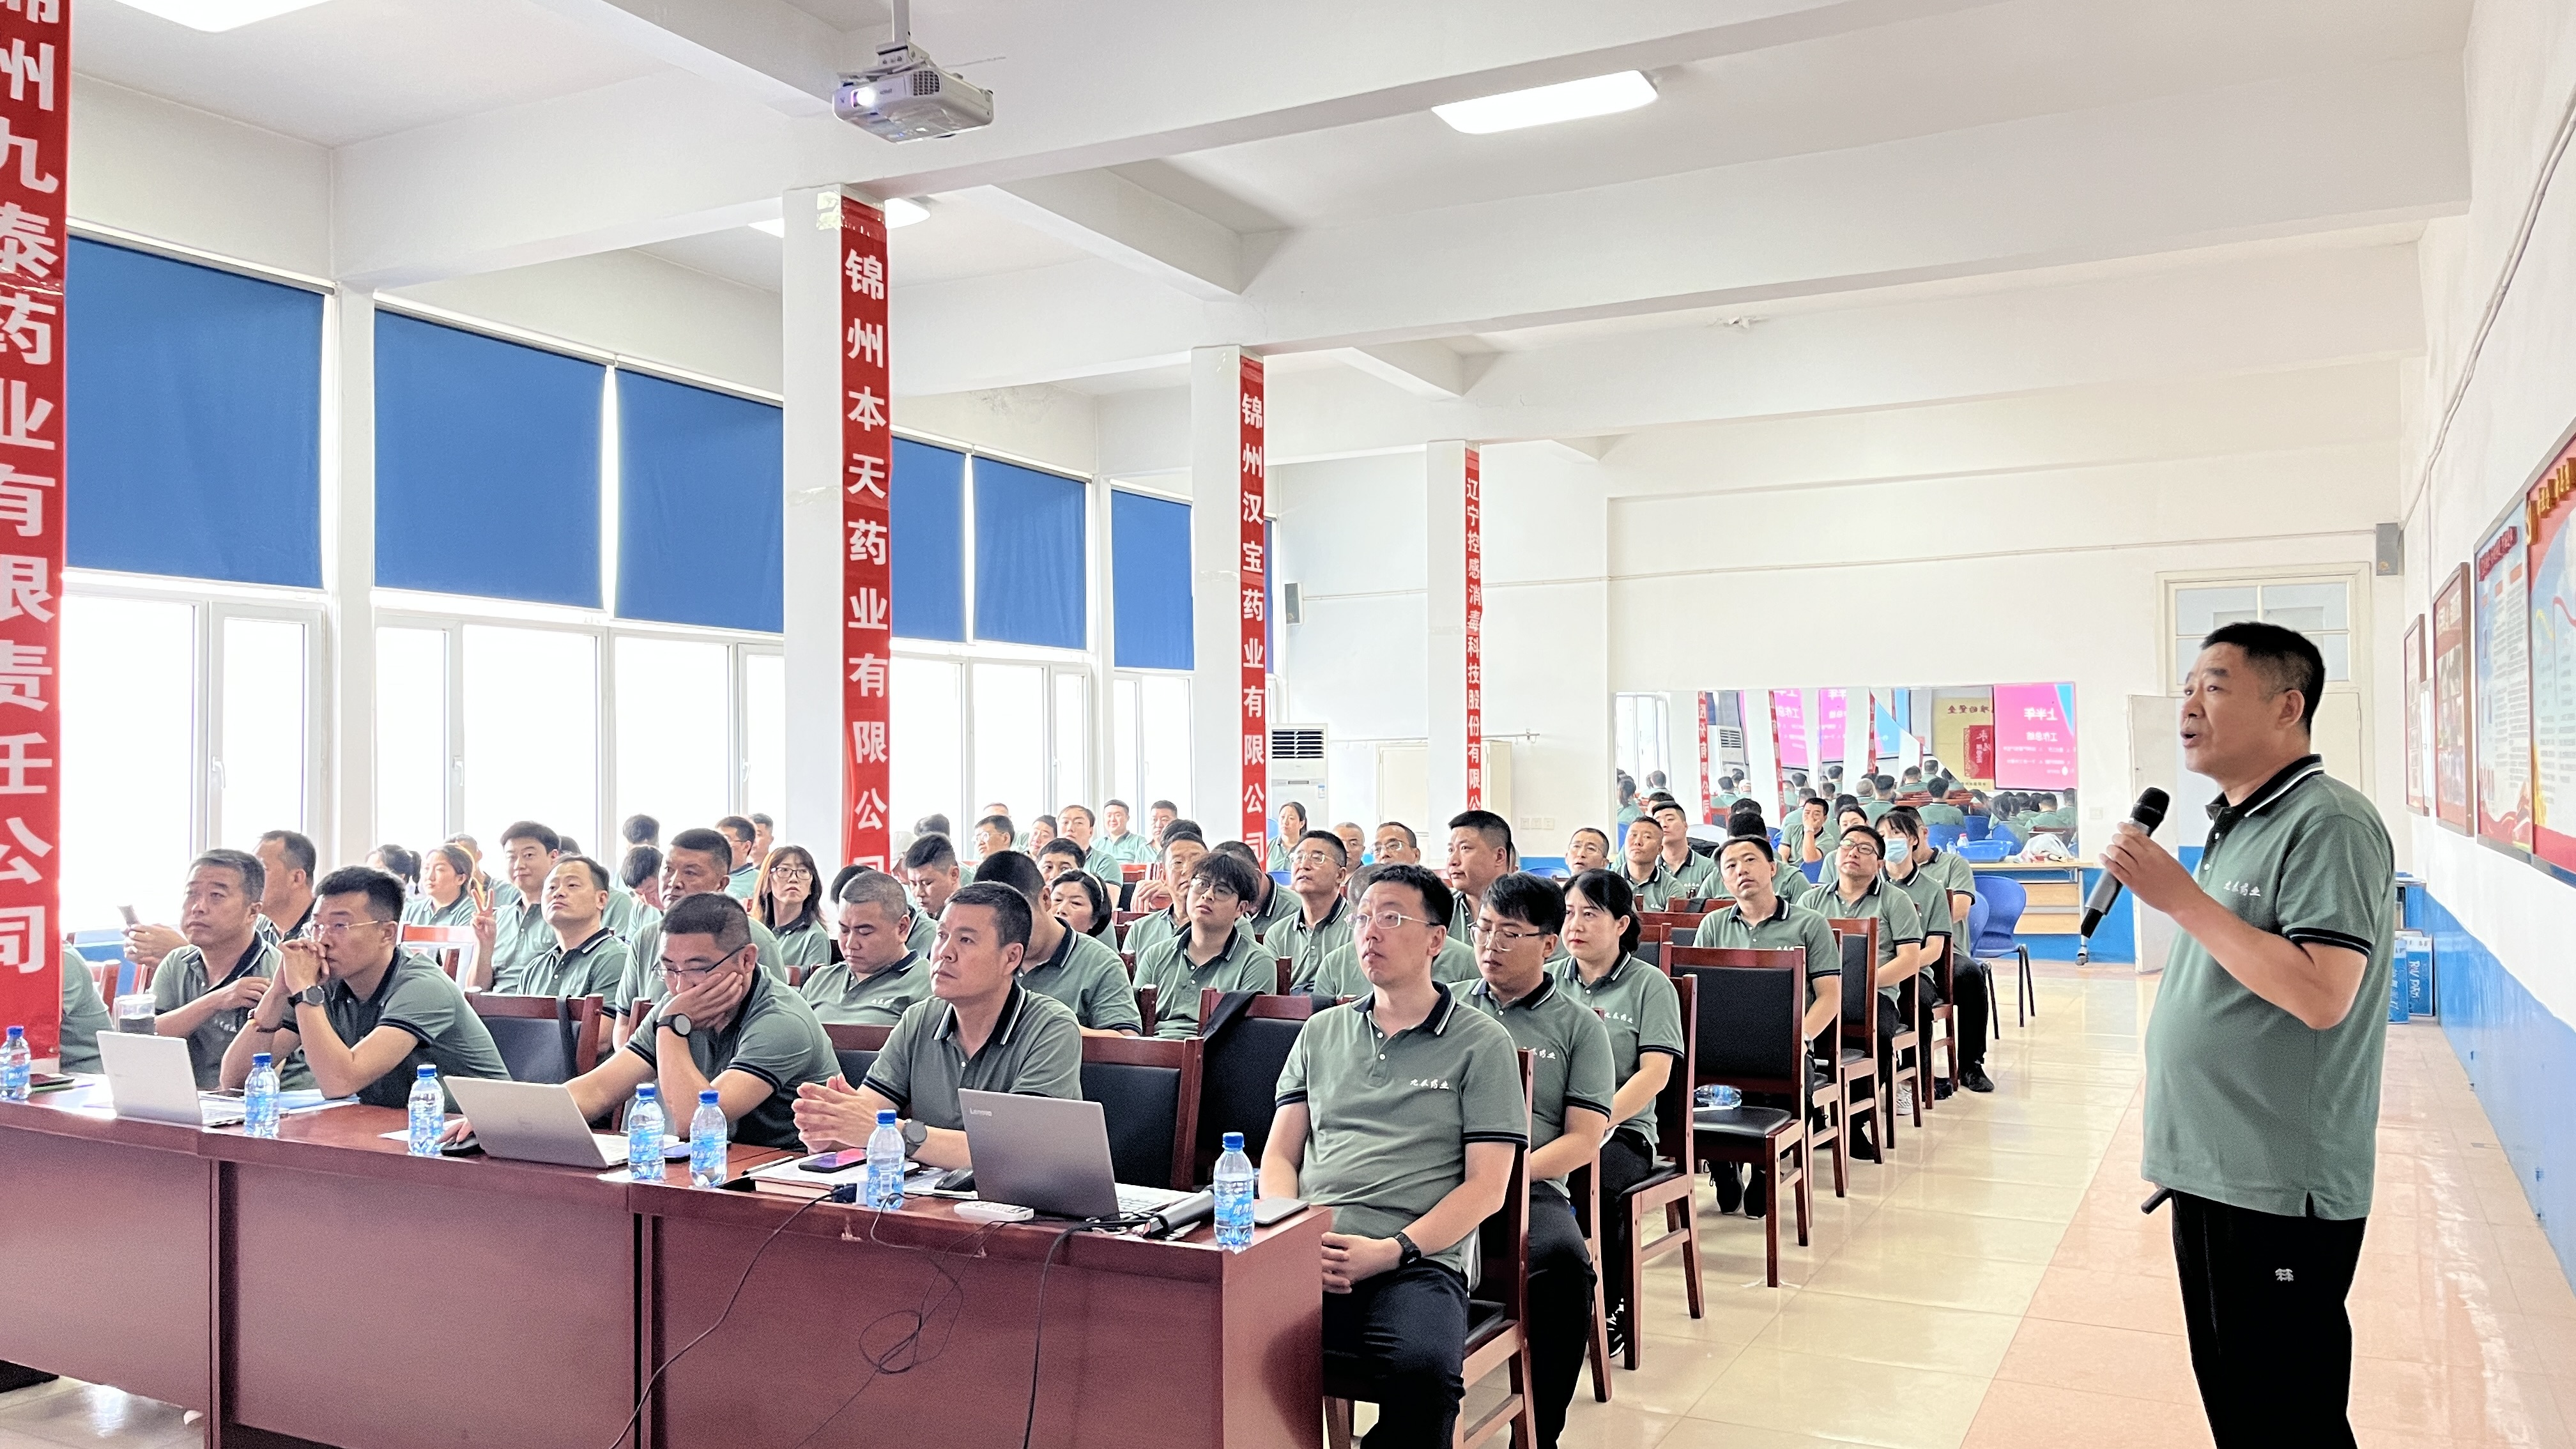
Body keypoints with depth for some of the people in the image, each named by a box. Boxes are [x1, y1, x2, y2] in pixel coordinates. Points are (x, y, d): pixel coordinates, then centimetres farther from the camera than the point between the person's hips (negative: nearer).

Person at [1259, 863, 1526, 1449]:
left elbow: (1485, 1188, 2)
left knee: (1423, 1368, -35)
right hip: (1306, 1255, 3)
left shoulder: (1481, 1043, 8)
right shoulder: (1321, 1032, 21)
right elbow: (1280, 1155, 18)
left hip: (1417, 1262, -3)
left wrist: (1392, 1251, -11)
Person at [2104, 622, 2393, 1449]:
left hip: (2281, 1191, -9)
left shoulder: (2328, 823, -15)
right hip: (2209, 1172, 9)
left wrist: (2178, 896, -22)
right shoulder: (2231, 828, 13)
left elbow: (2321, 995, -26)